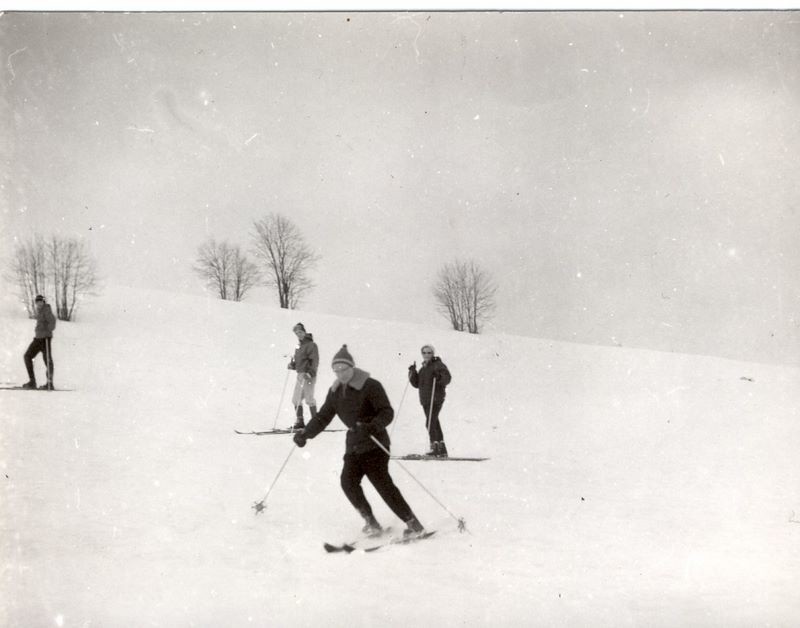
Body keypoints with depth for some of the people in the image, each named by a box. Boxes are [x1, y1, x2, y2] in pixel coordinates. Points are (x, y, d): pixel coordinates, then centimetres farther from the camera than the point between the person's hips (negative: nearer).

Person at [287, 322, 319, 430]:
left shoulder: (311, 345, -10)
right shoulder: (299, 345, 16)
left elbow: (315, 361, -16)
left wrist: (310, 373, -26)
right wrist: (292, 364, 5)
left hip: (308, 376, -8)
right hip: (300, 375, 8)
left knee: (309, 399, -4)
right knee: (296, 399, 6)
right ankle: (299, 421, 14)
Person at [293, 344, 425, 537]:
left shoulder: (370, 386, -12)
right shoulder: (335, 391, 8)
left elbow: (387, 413, -17)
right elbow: (323, 417, 12)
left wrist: (371, 427, -35)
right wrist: (305, 433, -1)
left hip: (374, 443, -6)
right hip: (353, 445, 6)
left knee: (382, 482, -14)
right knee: (348, 481, -10)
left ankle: (412, 522, -5)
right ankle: (370, 521, 5)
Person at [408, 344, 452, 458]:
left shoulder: (438, 365, -2)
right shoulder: (423, 368, 21)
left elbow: (447, 378, -14)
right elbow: (416, 384, 17)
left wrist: (439, 376, -32)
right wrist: (412, 373, 5)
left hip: (436, 400, -8)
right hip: (425, 400, 8)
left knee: (430, 422, -18)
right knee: (435, 424, 11)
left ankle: (435, 447, -20)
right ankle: (442, 449, 17)